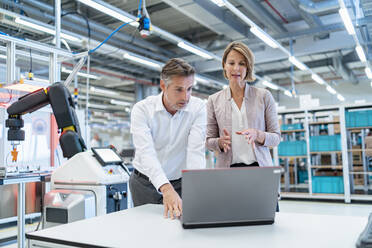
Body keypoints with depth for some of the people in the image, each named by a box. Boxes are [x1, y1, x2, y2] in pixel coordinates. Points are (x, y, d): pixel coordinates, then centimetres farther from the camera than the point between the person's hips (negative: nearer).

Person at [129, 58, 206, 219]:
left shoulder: (198, 108, -12)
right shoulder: (142, 109, -16)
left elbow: (196, 150, -21)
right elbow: (146, 152, -28)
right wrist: (166, 189, -43)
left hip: (180, 182, 1)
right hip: (145, 183, 0)